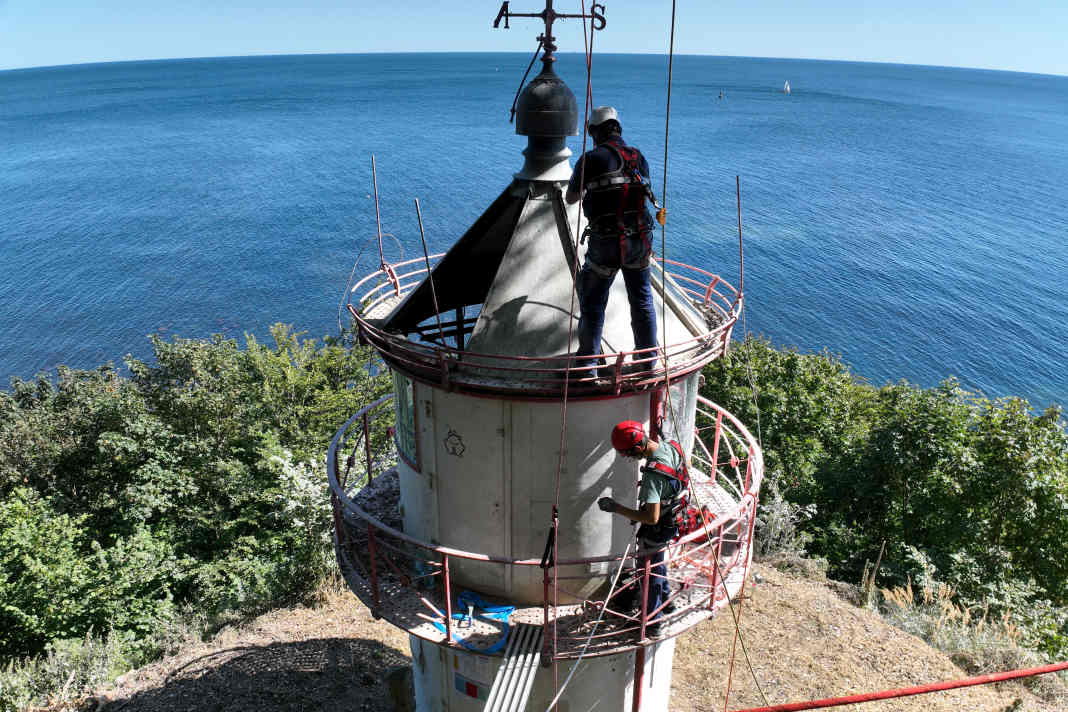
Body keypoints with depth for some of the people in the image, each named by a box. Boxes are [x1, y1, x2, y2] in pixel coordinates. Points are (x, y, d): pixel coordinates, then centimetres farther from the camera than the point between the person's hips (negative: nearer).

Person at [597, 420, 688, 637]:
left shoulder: (653, 474, -38)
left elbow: (652, 518, -36)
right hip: (671, 519, 9)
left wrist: (616, 508, -31)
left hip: (656, 530, -9)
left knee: (649, 573, 11)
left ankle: (652, 625, 28)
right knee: (658, 562, 30)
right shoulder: (670, 446, -12)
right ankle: (666, 602, 52)